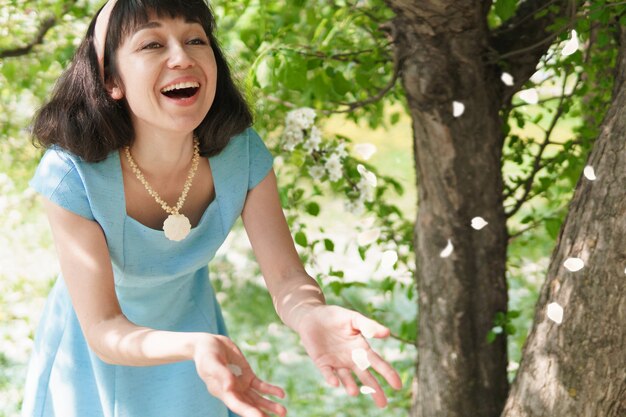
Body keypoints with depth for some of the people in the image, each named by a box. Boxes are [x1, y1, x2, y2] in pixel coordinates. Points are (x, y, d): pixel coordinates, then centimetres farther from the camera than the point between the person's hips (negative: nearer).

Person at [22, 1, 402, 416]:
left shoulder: (241, 152, -22)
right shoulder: (70, 174, -31)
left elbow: (286, 276, -21)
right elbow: (103, 330, -32)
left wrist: (311, 315, -46)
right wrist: (197, 346, -52)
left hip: (190, 321, 2)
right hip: (93, 354, -2)